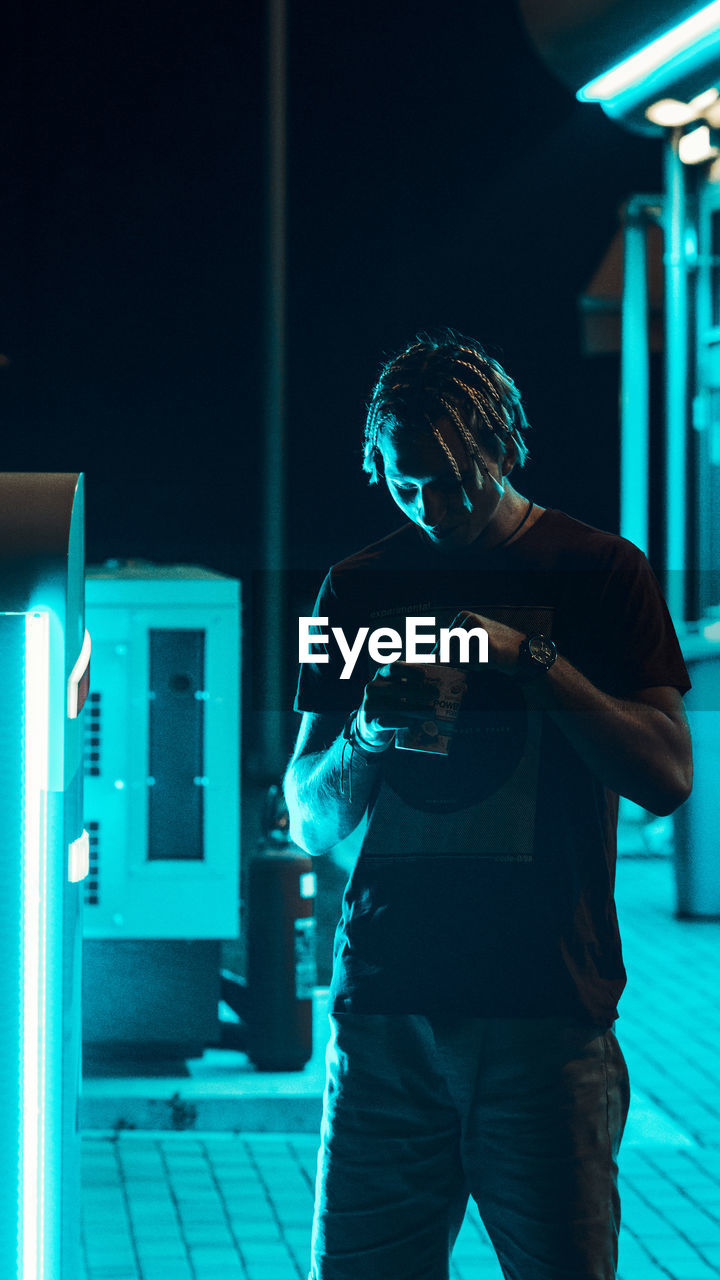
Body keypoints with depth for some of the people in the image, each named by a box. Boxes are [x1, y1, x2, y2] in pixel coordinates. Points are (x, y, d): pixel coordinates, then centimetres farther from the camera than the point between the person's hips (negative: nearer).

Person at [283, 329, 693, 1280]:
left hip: (547, 1007, -2)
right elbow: (311, 824, 13)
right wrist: (360, 738, -9)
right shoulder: (359, 587, 12)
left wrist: (531, 659, -15)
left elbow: (667, 776, -6)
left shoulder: (599, 571, 4)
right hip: (386, 1000, 3)